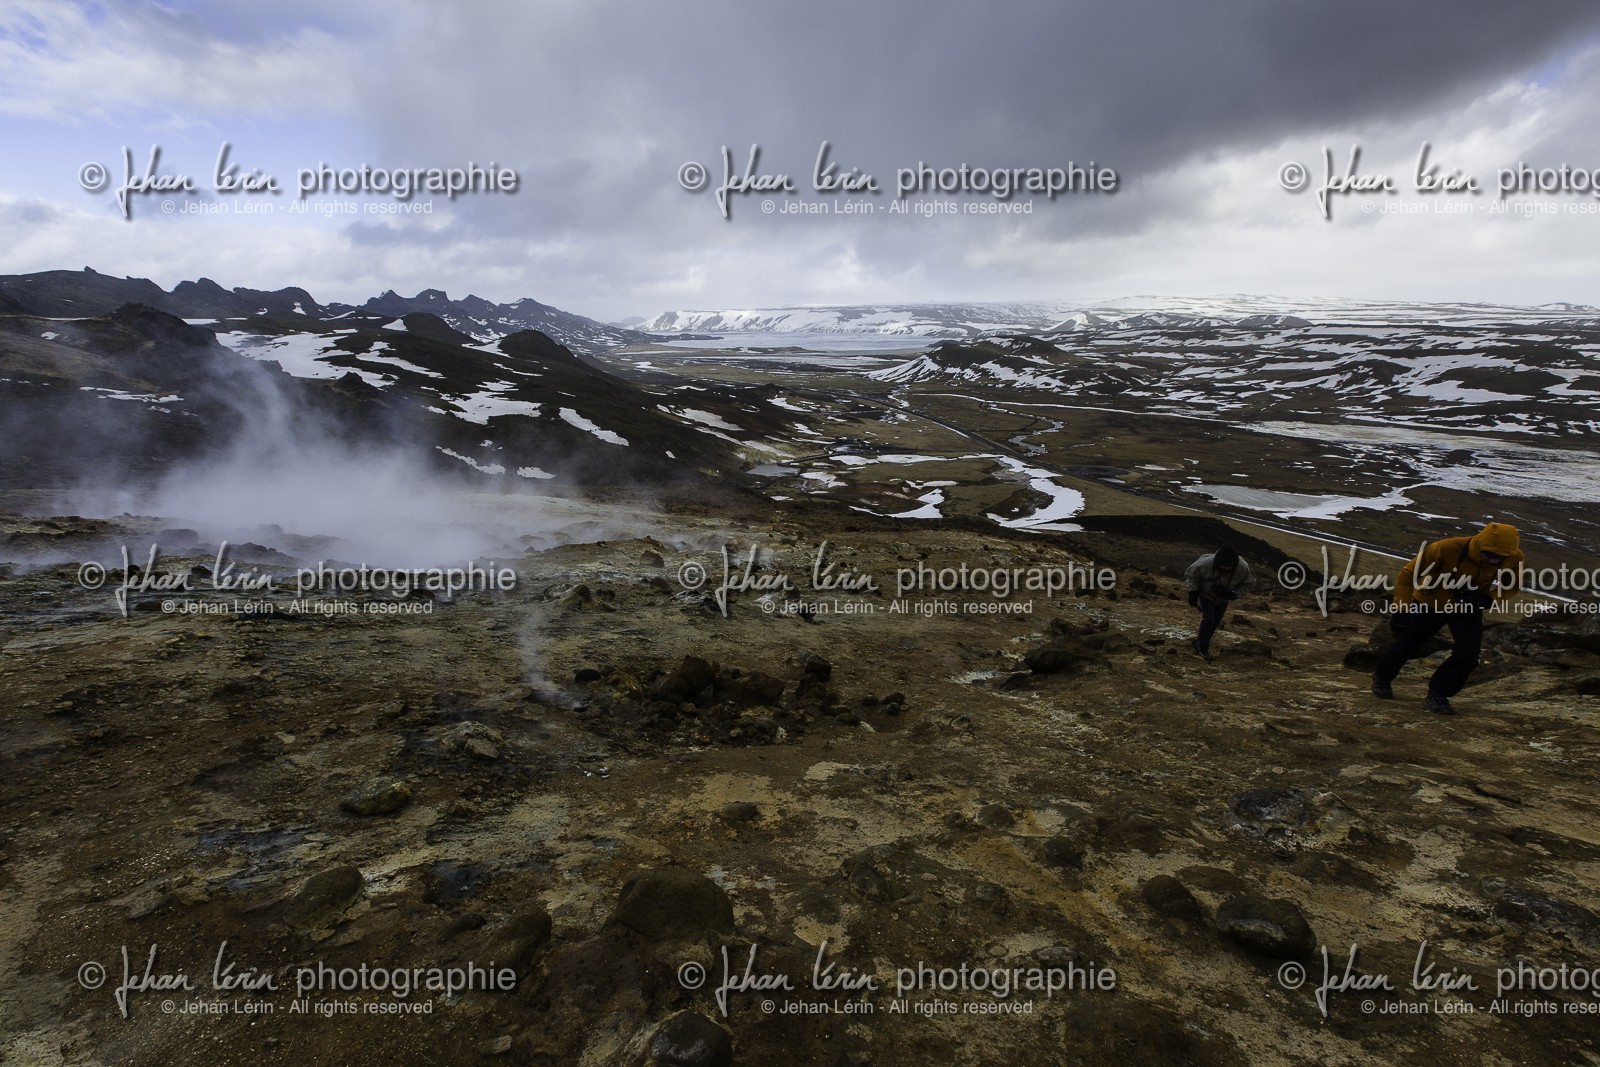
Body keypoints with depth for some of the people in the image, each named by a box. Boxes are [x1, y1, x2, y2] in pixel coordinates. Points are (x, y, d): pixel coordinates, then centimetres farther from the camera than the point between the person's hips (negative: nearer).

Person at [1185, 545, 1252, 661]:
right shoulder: (1205, 564, -38)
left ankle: (1200, 643, 33)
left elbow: (1246, 583, -9)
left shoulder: (1243, 568, -31)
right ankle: (1203, 648, 5)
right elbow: (1191, 575, -16)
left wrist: (1234, 593, -24)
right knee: (1208, 620, -13)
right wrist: (1193, 593, -18)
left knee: (1216, 622, 12)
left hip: (1223, 598, 4)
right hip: (1206, 595, -3)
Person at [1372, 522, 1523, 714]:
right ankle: (1382, 677, 42)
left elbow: (1512, 585, -2)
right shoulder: (1446, 549, -36)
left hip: (1468, 607, 3)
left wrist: (1488, 598, -22)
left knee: (1468, 654, -14)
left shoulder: (1514, 558, -23)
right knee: (1408, 646, 13)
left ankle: (1438, 693, 10)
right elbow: (1407, 574, -26)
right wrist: (1401, 609, -30)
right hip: (1431, 603, -3)